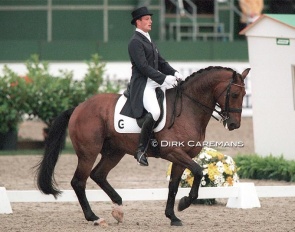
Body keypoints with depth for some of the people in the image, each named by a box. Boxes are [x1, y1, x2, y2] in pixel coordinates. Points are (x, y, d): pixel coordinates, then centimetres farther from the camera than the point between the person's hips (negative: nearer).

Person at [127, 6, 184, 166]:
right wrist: (163, 79, -23)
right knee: (154, 112, -32)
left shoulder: (148, 41, 23)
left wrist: (174, 74, 4)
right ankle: (141, 150, -26)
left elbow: (161, 63, 23)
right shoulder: (135, 42, -8)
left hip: (155, 83, 10)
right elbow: (143, 66, -18)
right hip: (142, 85, -10)